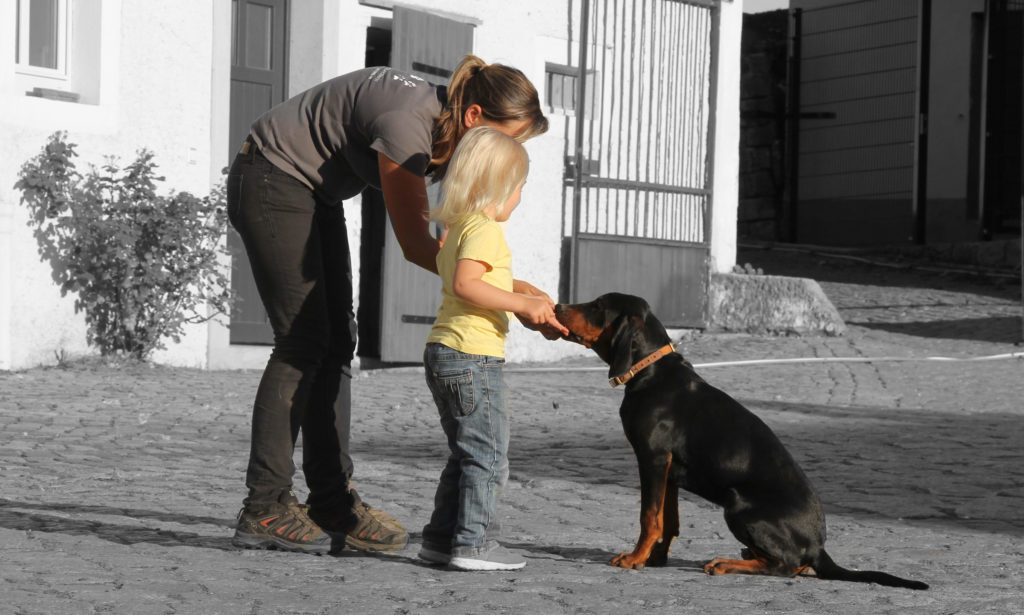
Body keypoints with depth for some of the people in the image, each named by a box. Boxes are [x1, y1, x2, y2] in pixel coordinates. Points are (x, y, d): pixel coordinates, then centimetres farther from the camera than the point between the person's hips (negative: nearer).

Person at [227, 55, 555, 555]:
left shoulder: (443, 124, -3)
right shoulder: (407, 124, -30)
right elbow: (415, 245, -25)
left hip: (315, 194, 10)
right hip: (270, 183, -10)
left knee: (336, 342, 5)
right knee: (303, 342, -12)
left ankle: (332, 504, 6)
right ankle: (263, 510, -10)